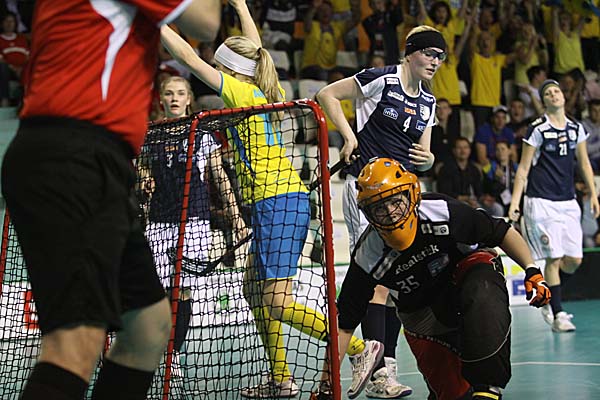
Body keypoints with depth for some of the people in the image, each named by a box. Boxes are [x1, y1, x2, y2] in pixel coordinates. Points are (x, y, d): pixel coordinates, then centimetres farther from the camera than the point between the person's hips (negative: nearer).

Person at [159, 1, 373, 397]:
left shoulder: (242, 93, -8)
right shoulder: (270, 92, 13)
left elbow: (191, 59, -6)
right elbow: (254, 50, 31)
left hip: (277, 202, -10)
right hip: (280, 202, 10)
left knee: (279, 304, -11)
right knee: (254, 290, 15)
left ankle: (360, 348, -14)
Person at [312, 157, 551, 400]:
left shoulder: (441, 212, -27)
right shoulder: (367, 258, -22)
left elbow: (503, 233, -14)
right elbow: (344, 325, -15)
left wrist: (532, 271, -24)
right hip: (422, 314, 2)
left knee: (482, 295, -38)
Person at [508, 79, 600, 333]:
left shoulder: (576, 129, 10)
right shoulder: (538, 129, -4)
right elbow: (523, 168, -3)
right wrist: (515, 202, -8)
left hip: (567, 202, 5)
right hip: (542, 202, -5)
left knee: (574, 259, 3)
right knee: (554, 258, -8)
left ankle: (548, 299, 26)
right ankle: (557, 315, 1)